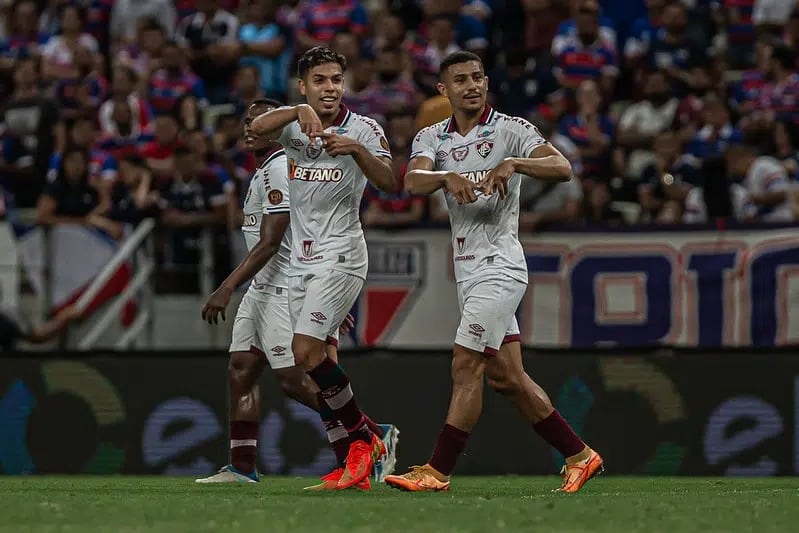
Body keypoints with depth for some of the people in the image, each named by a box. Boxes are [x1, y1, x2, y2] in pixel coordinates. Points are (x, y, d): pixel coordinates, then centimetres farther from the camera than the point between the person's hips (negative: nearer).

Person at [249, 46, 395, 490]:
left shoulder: (364, 129, -4)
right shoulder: (295, 127, 6)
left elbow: (390, 183, -19)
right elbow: (258, 128, -17)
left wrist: (358, 150, -36)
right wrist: (300, 111, -34)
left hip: (340, 258, -6)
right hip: (303, 261, 6)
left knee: (305, 351, -18)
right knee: (315, 358, 4)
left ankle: (365, 440, -6)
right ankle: (362, 452, 11)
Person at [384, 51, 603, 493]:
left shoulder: (511, 130, -5)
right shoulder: (432, 138, 10)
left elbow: (562, 168, -19)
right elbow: (412, 181, -10)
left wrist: (512, 164, -35)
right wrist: (448, 177, -31)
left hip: (499, 267, -7)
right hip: (467, 270, 7)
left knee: (466, 367, -10)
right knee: (505, 377, 9)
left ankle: (437, 473, -8)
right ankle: (579, 456, 20)